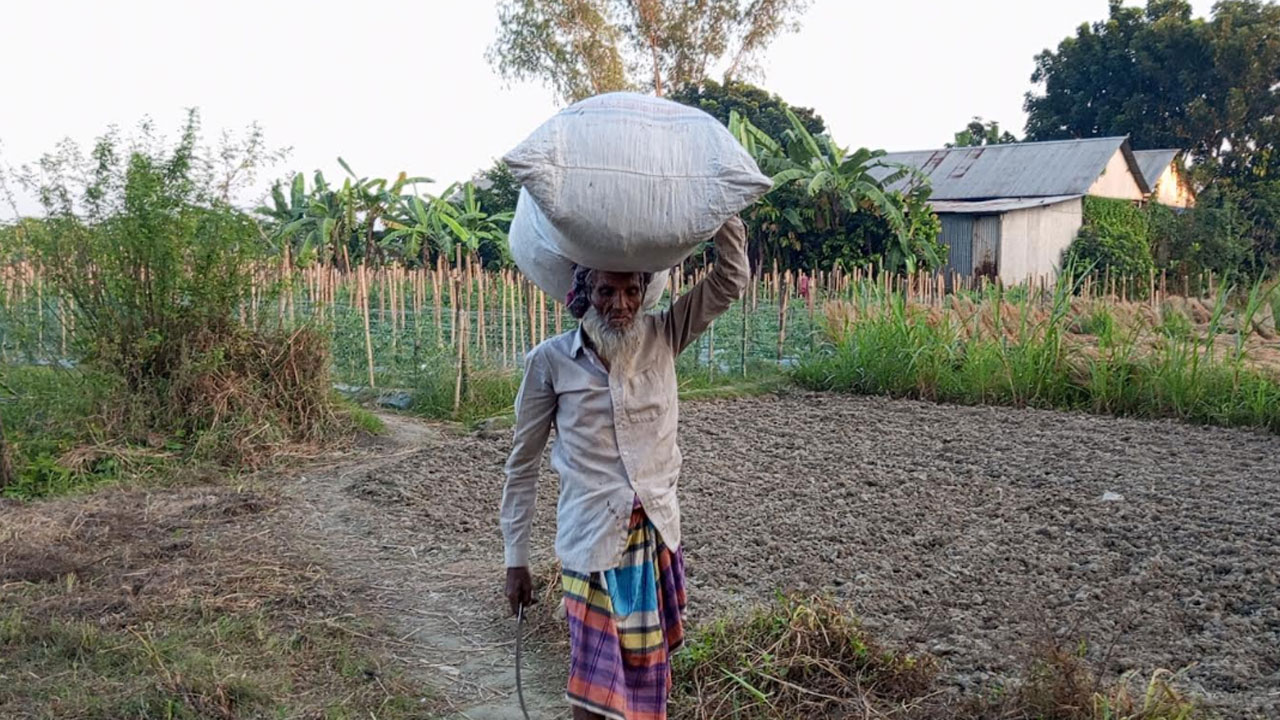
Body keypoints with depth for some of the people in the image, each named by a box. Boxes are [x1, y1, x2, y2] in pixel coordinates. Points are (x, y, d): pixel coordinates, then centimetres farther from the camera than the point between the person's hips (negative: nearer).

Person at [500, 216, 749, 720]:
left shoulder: (662, 338, 0)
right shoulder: (550, 361, -7)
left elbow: (732, 278, -1)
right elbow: (524, 463, 0)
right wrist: (516, 558, 2)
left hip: (657, 533, 3)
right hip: (592, 540, -3)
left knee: (648, 665, 16)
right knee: (595, 675, 0)